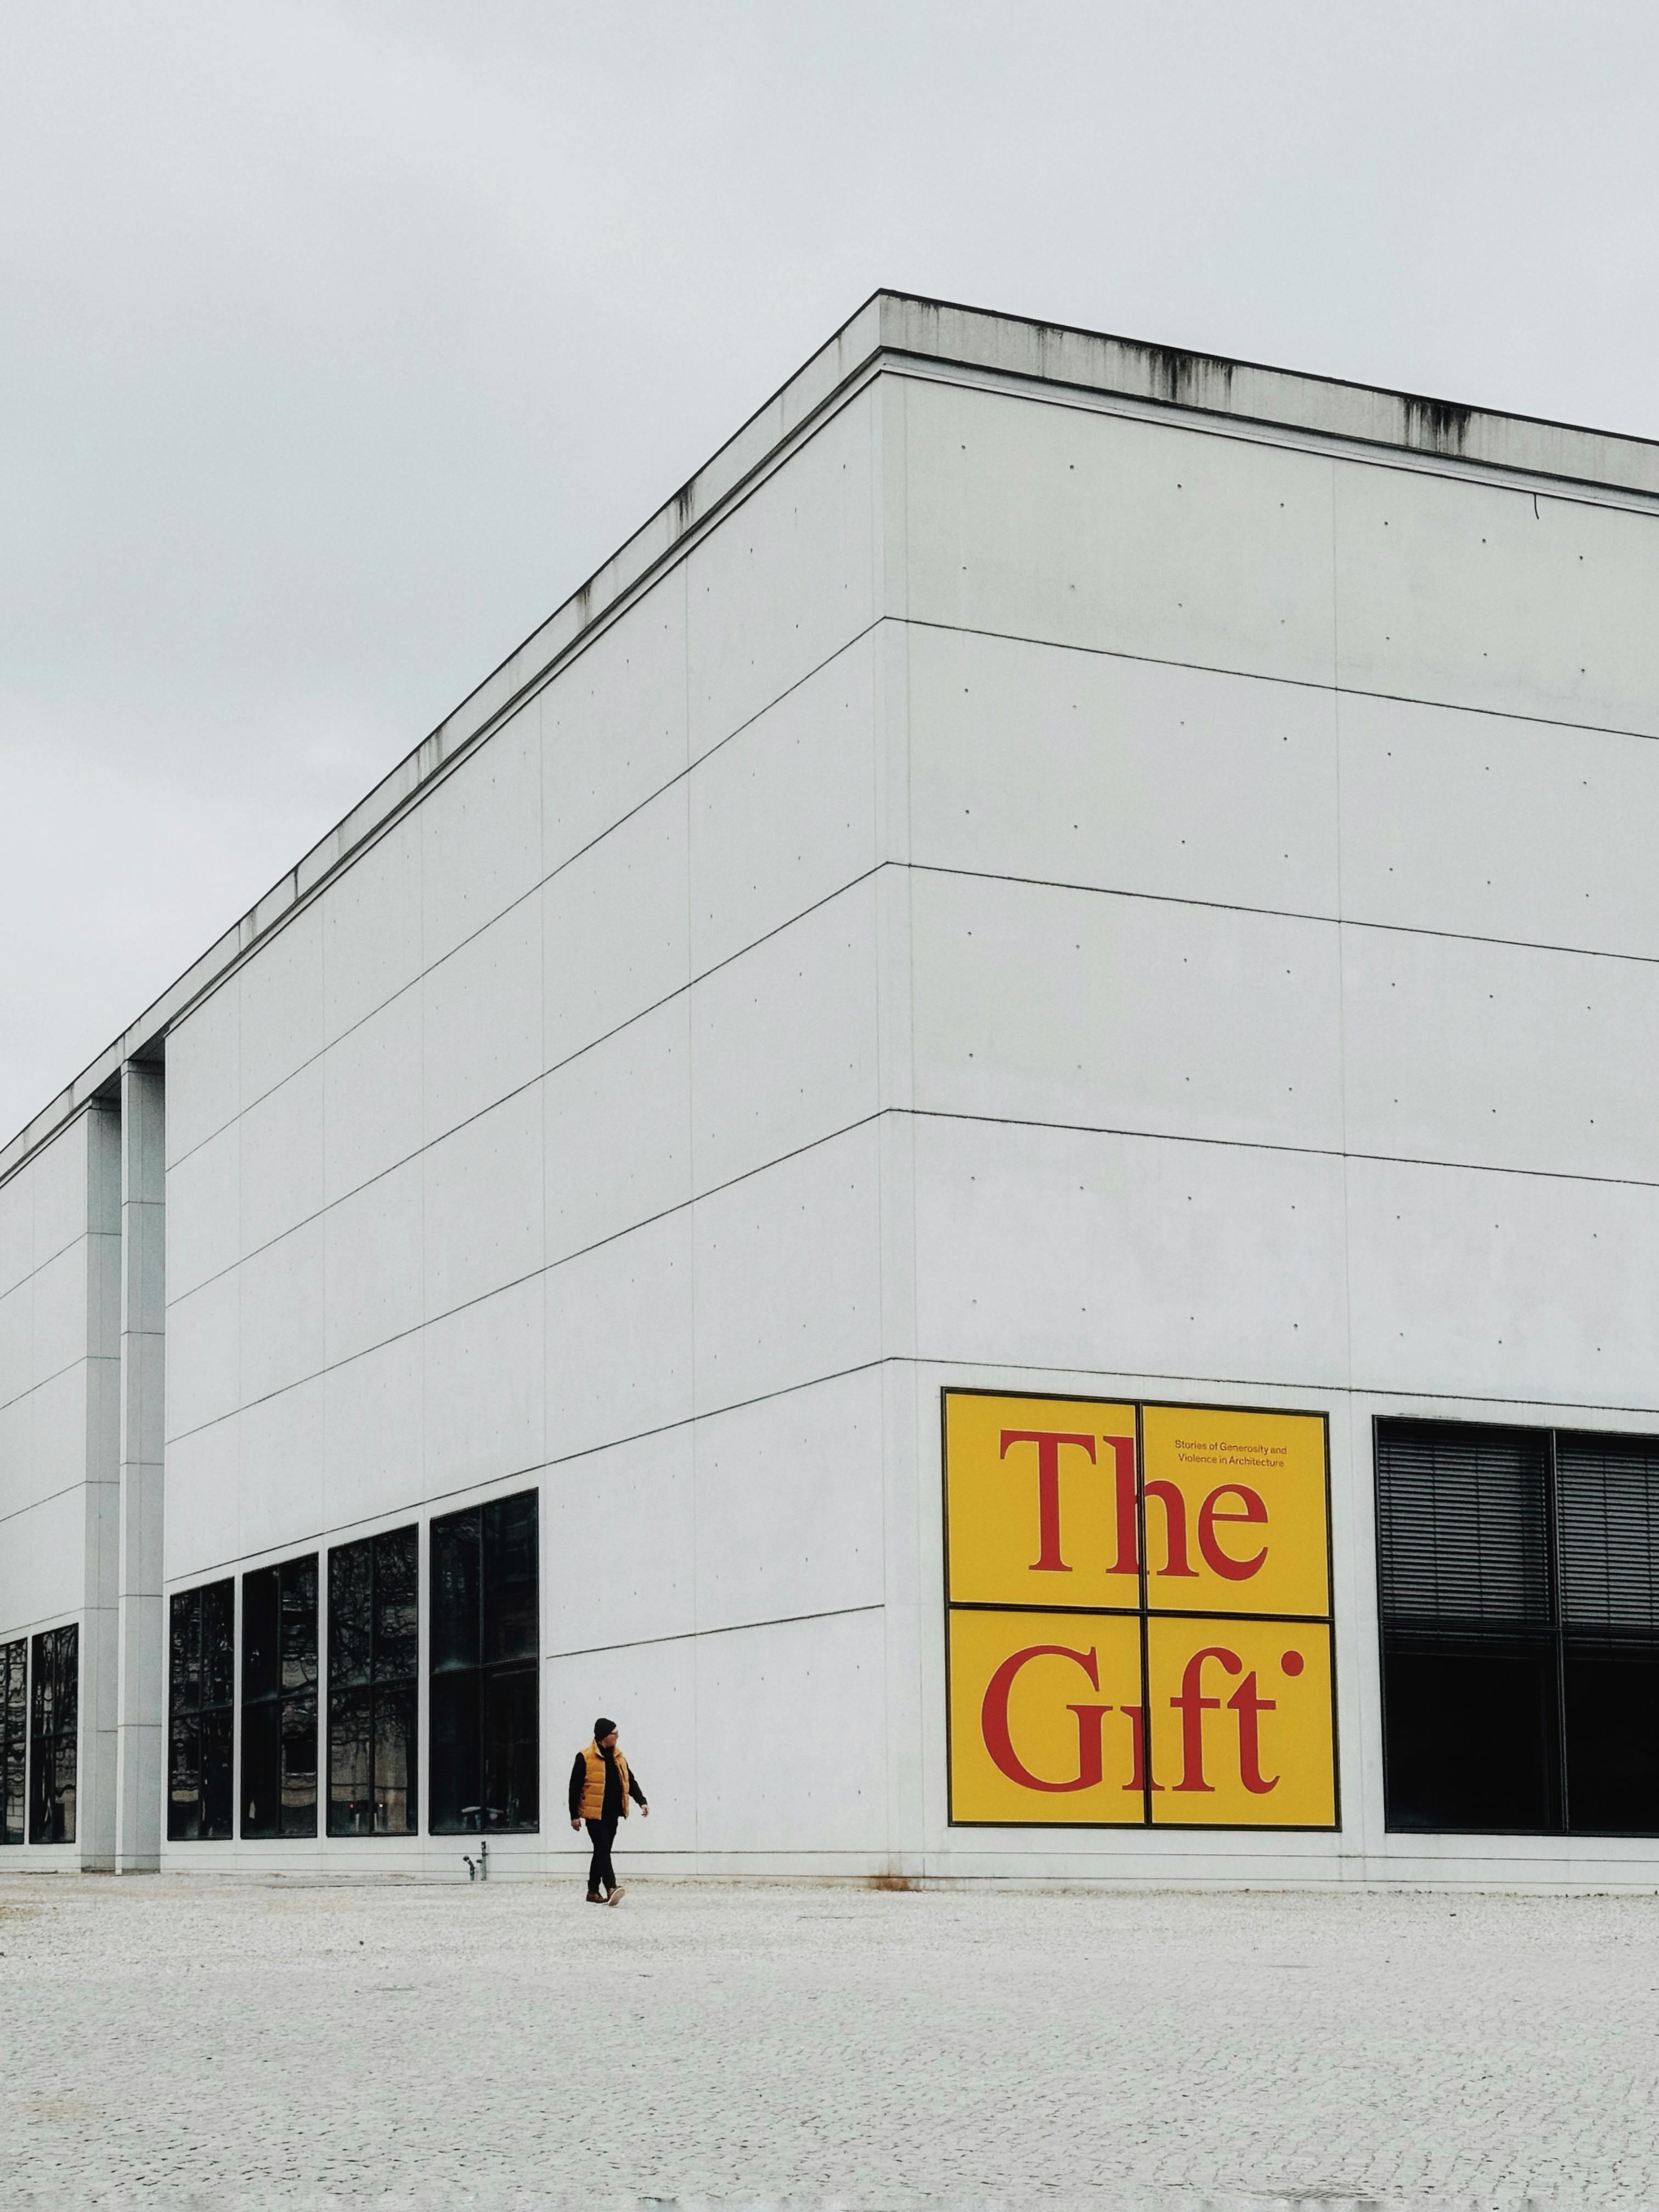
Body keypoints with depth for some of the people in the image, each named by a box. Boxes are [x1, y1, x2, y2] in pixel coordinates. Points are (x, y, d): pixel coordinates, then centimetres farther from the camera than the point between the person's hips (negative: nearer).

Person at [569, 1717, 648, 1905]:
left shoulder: (618, 1757, 13)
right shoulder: (585, 1758, -8)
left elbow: (630, 1782, 17)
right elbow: (575, 1787, -6)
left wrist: (641, 1801, 2)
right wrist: (574, 1815, -8)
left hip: (612, 1815, 7)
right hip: (595, 1814, -7)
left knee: (602, 1852, 11)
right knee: (603, 1849, -15)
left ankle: (593, 1892, 18)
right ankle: (611, 1888, -25)